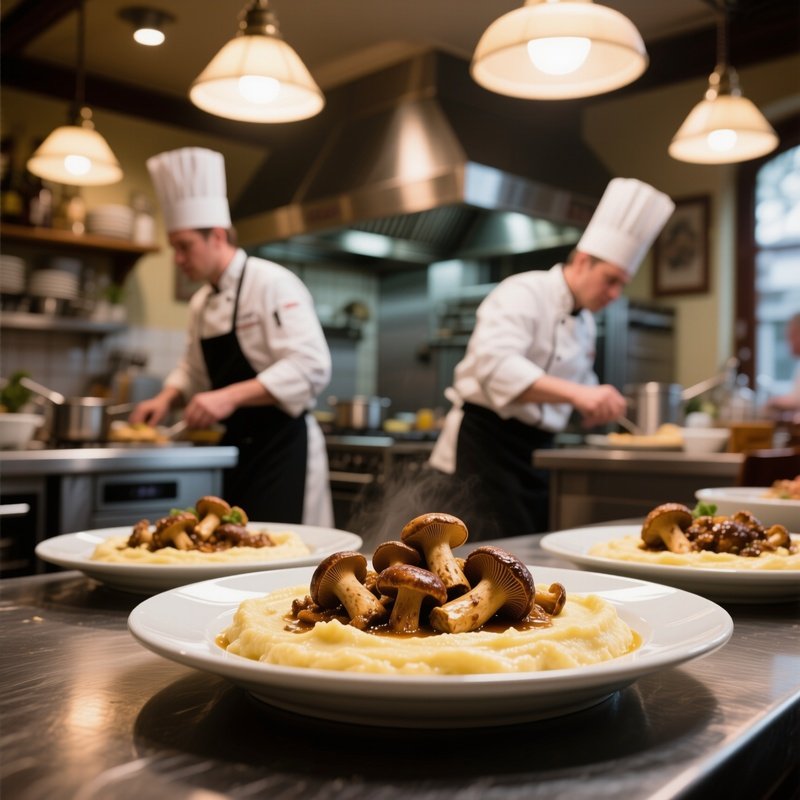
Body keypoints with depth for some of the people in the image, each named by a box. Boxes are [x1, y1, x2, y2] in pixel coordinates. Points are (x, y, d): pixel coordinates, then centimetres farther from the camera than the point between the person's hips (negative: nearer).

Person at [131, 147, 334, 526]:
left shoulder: (273, 284, -14)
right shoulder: (200, 302, 12)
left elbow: (310, 367, -24)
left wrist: (231, 396, -29)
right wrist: (167, 398, 6)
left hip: (282, 447, -8)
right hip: (236, 447, 8)